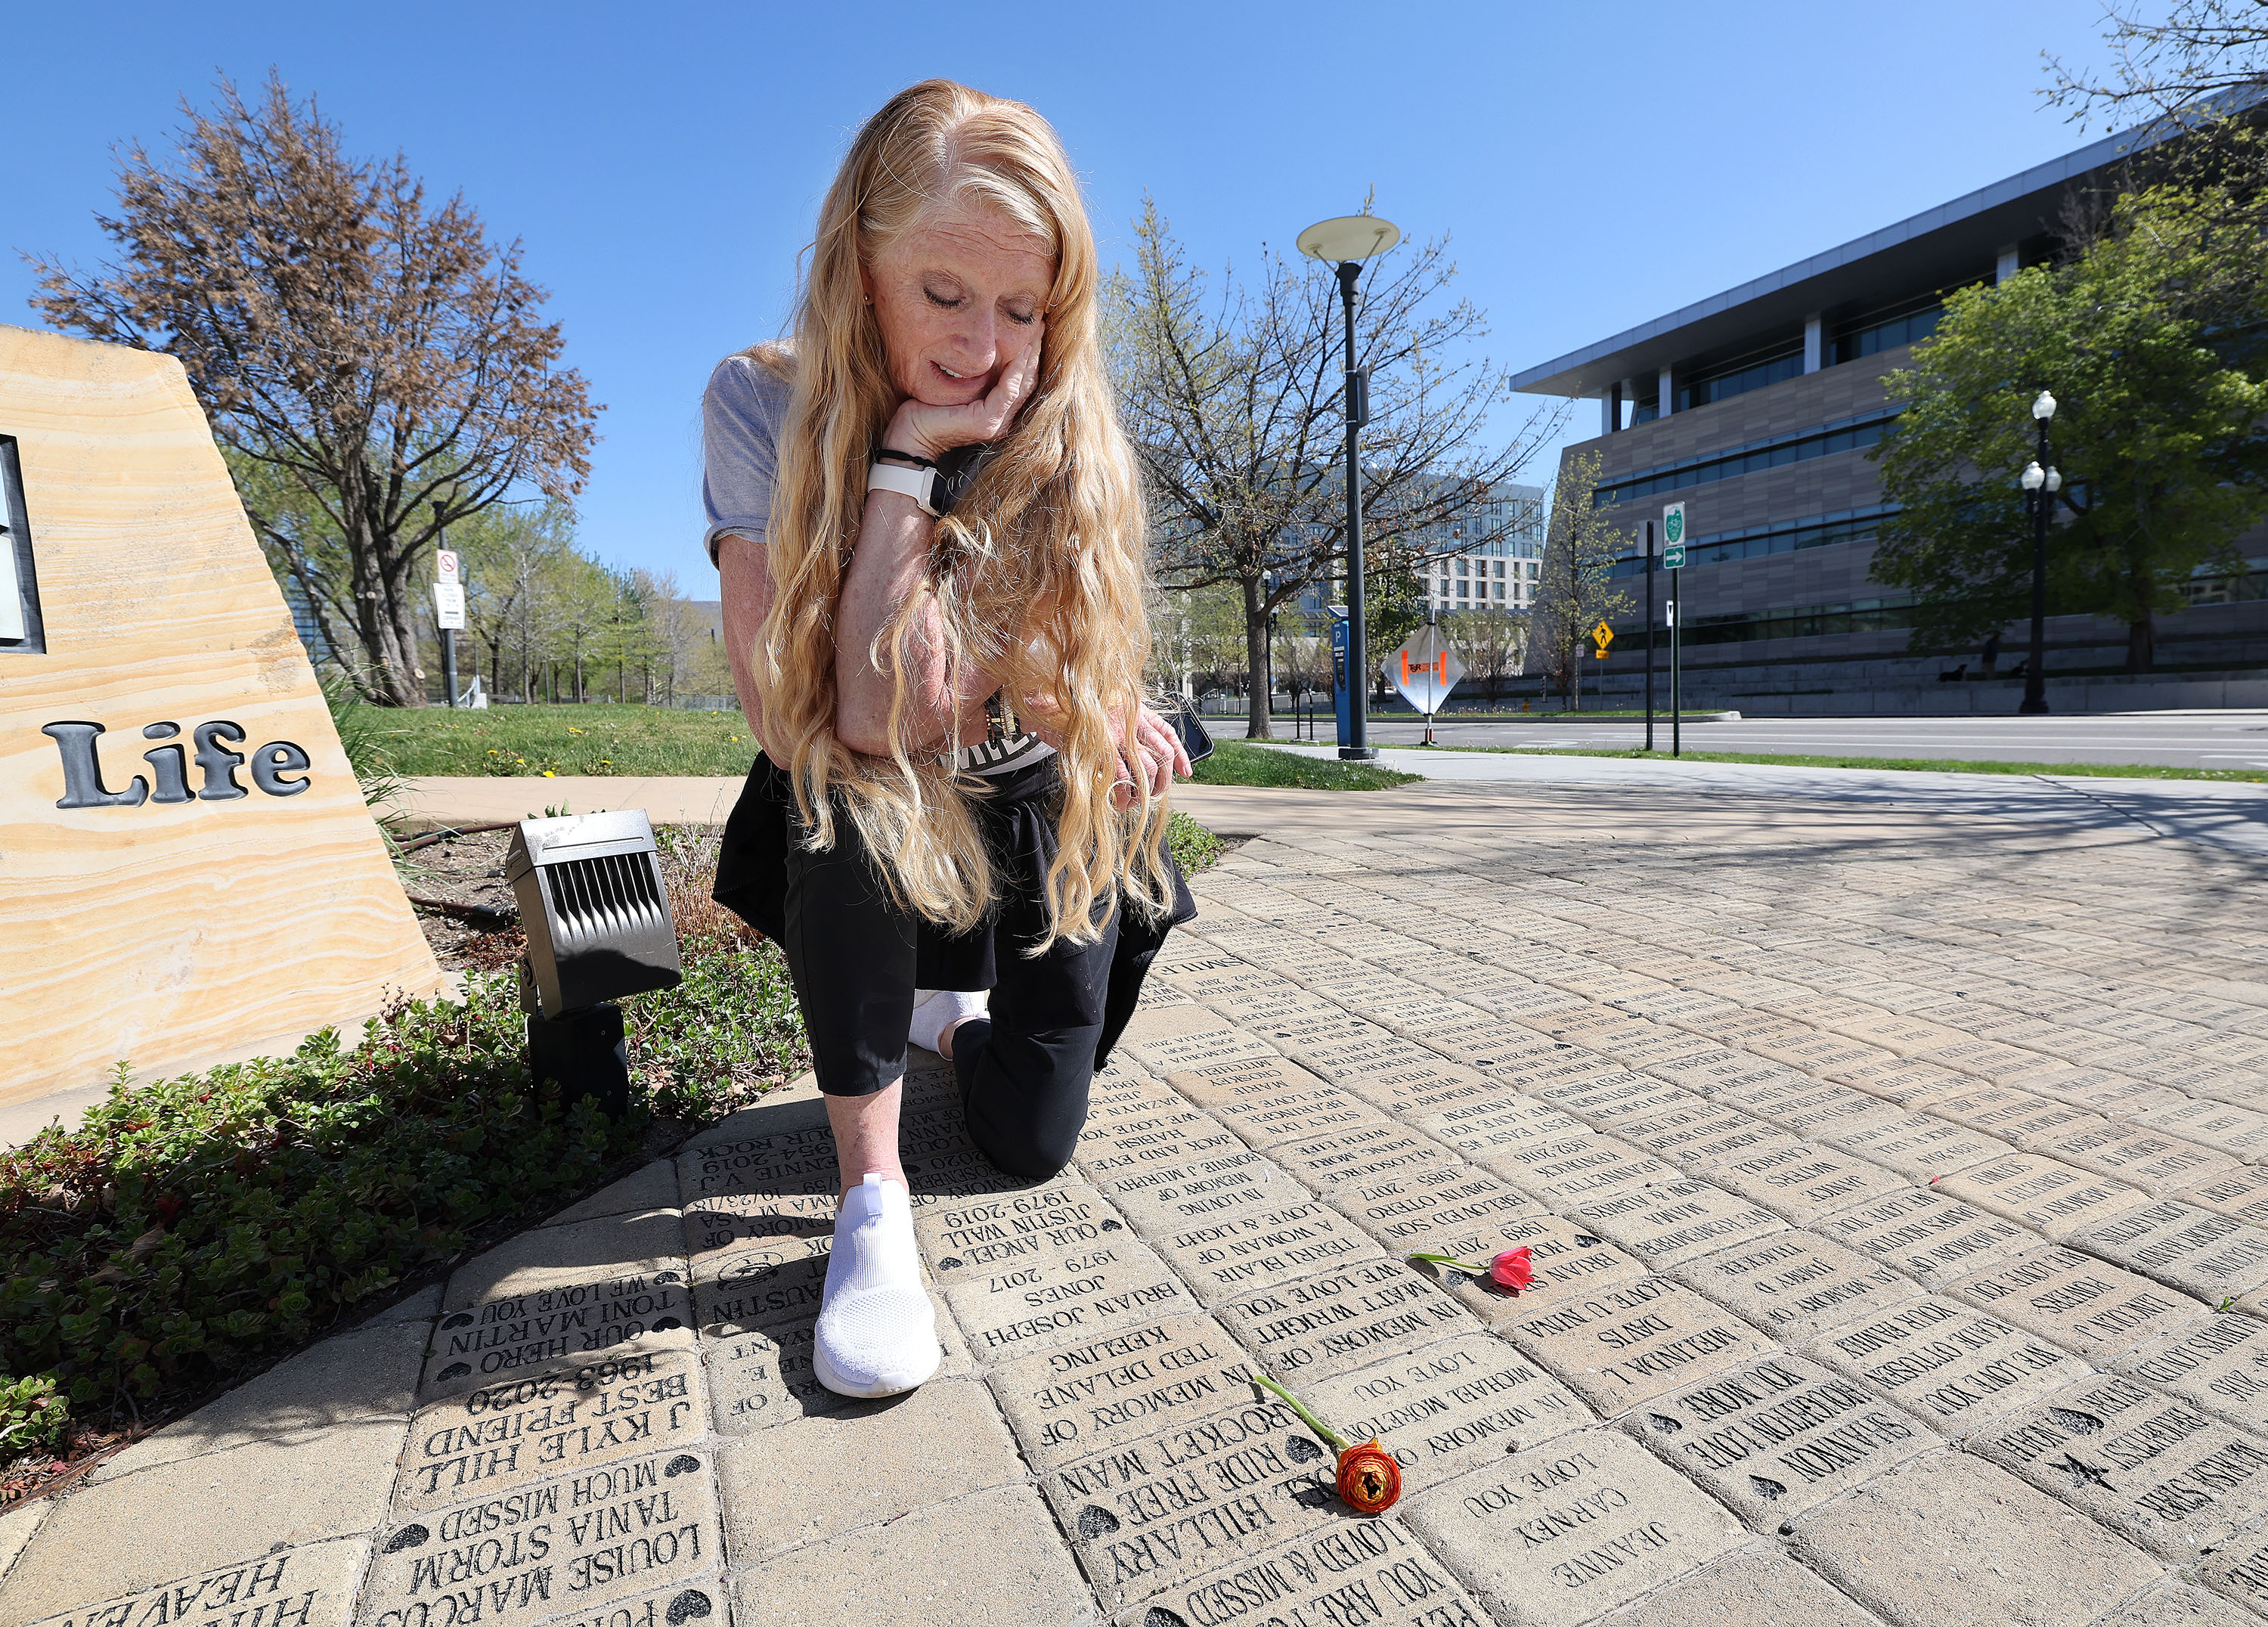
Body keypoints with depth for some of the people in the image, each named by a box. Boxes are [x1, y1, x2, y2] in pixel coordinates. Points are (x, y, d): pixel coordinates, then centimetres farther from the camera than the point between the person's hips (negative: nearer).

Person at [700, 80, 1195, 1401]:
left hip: (1042, 812, 2)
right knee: (849, 785, -39)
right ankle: (873, 1190, -19)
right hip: (861, 843, -1)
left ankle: (960, 1012, 42)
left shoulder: (1066, 433, -18)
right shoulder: (762, 404, -19)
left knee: (1033, 1144, 5)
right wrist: (902, 461, -34)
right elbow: (831, 720, -32)